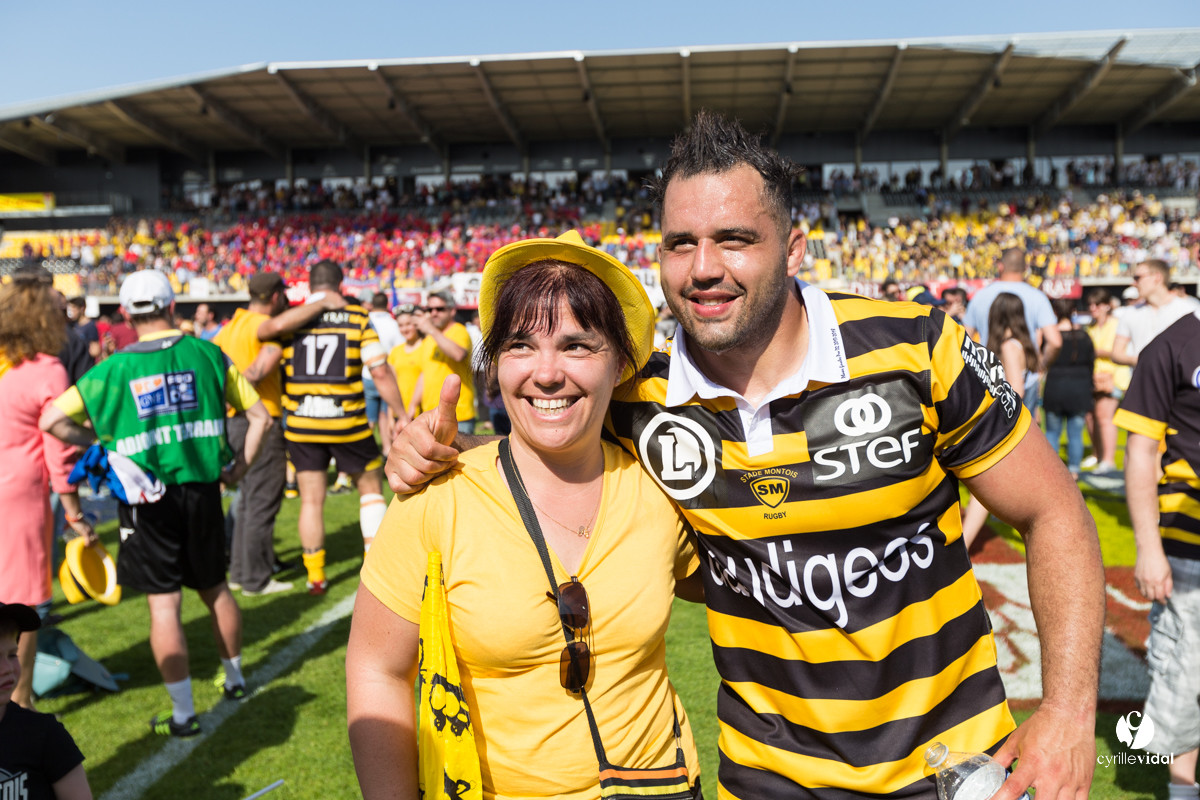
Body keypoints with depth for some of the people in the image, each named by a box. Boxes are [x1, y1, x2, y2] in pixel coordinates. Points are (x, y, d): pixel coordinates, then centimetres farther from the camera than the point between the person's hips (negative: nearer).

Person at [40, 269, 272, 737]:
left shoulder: (113, 369, -5)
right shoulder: (206, 354, -1)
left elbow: (51, 421, -4)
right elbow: (260, 417, 0)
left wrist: (100, 445, 9)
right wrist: (240, 467, 9)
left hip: (146, 497, -2)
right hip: (201, 489, 2)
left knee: (164, 603, 4)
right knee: (215, 588, 19)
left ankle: (183, 714, 9)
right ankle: (234, 678, 37)